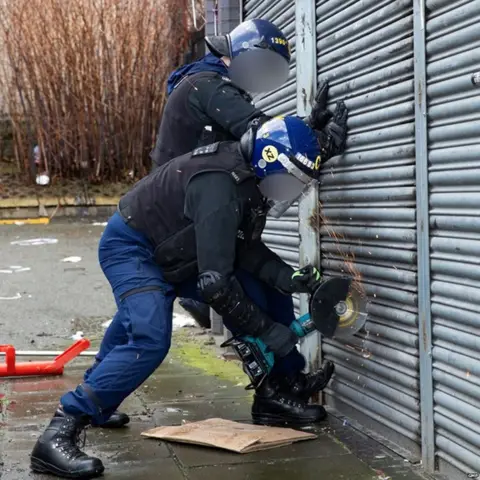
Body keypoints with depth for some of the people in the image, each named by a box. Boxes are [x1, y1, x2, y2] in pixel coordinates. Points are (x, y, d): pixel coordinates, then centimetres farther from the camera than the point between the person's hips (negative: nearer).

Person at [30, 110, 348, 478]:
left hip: (181, 256, 9)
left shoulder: (251, 177, -4)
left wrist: (286, 278, -17)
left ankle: (274, 395, 15)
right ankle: (59, 433, -23)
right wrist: (267, 331, -27)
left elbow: (245, 249, 0)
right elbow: (215, 283, -36)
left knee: (271, 297, 1)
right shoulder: (220, 185, -34)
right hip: (132, 249, -9)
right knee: (151, 341, -31)